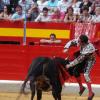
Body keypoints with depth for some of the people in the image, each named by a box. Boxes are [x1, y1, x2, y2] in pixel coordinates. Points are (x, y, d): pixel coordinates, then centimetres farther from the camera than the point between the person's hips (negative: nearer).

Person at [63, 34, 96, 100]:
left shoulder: (88, 49, -41)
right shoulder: (80, 41, -24)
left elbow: (79, 60, -35)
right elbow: (71, 42, -9)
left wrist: (70, 65, -29)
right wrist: (66, 48, -29)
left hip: (90, 60, -8)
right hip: (83, 58, 8)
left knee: (86, 74, -20)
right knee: (76, 71, 3)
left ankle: (91, 92, -9)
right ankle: (81, 87, 23)